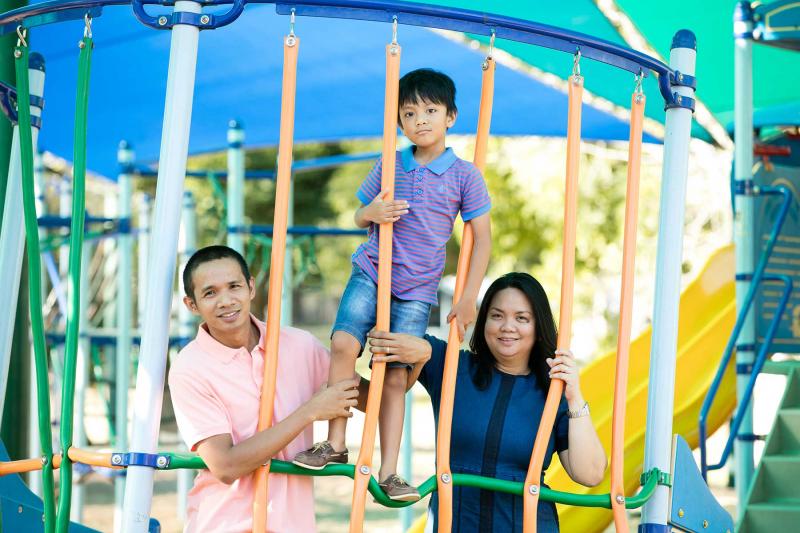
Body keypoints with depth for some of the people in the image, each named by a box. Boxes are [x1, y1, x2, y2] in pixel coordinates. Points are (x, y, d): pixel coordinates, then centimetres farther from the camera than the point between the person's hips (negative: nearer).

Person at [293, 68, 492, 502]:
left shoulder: (464, 175, -1)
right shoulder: (388, 166, 6)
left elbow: (482, 239, 2)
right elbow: (359, 216, 17)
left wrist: (468, 298, -3)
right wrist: (371, 213, -8)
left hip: (418, 288, -2)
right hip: (371, 271, 2)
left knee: (395, 376, -3)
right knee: (343, 342, -21)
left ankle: (388, 472, 3)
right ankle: (335, 444, -11)